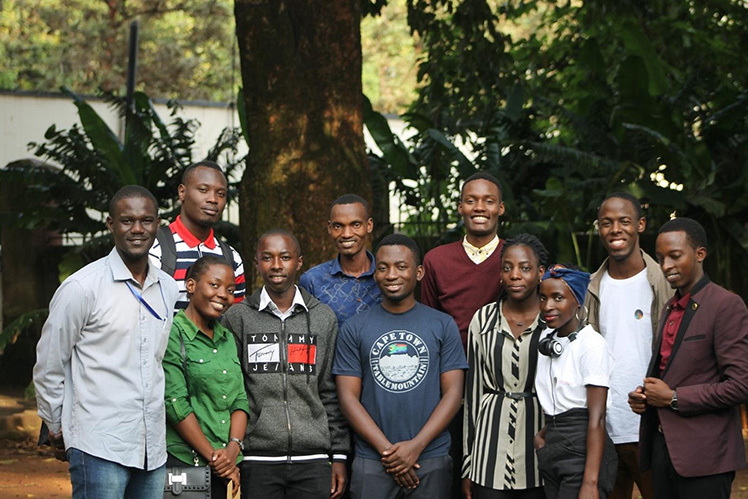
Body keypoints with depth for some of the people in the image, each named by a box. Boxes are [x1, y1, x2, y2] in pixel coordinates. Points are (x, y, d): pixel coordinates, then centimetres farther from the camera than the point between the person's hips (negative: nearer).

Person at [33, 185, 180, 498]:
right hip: (99, 447, -6)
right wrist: (57, 429, 6)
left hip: (154, 448, 6)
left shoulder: (169, 289, 11)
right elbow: (48, 365, -1)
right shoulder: (82, 288, -7)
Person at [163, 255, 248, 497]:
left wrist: (234, 447, -7)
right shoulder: (173, 335, -7)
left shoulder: (227, 339, 15)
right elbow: (175, 404, -13)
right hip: (183, 463, -6)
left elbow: (240, 398, 10)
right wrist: (212, 456, -12)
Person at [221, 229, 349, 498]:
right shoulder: (237, 317, 5)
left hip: (313, 458, 1)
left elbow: (331, 394, 10)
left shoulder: (324, 318, 10)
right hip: (256, 459, -1)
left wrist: (339, 455, 6)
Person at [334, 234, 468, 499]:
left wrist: (416, 446, -11)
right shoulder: (354, 328, 5)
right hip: (371, 464, 0)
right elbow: (348, 396, 0)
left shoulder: (443, 325, 6)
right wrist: (387, 450, -10)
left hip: (432, 462, 0)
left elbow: (453, 393, 1)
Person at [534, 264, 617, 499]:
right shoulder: (546, 341, 9)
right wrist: (541, 435, 2)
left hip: (583, 451, -7)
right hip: (552, 449, 7)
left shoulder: (591, 344, -11)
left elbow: (596, 418, -16)